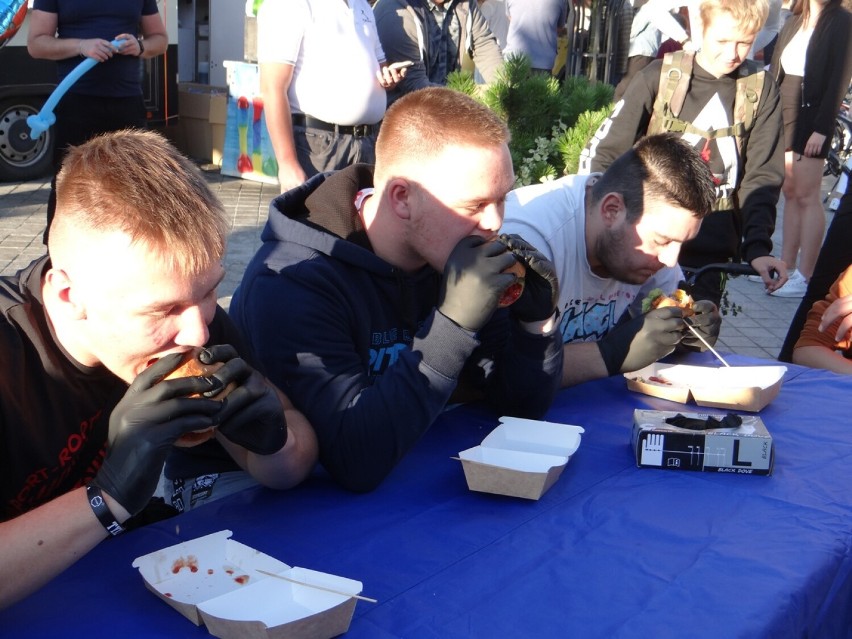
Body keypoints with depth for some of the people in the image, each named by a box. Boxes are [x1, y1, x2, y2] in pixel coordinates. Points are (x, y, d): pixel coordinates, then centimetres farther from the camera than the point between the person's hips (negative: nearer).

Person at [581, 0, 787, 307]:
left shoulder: (761, 91, 3)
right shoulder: (660, 77, -2)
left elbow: (761, 177, 3)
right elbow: (601, 153, -2)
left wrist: (758, 246, -11)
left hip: (709, 257, 1)